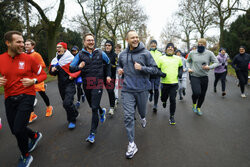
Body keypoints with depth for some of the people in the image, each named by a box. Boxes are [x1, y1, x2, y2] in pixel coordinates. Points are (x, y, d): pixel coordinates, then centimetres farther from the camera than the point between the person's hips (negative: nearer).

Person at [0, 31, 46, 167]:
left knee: (18, 129, -9)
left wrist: (33, 81, -17)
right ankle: (35, 136, 44)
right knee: (15, 130, 12)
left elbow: (43, 74, 1)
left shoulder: (28, 59, -7)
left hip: (26, 96, -4)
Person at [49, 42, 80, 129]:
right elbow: (51, 72, 19)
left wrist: (73, 75, -20)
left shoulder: (71, 58, -10)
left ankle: (72, 120, 4)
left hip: (70, 83, -7)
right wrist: (52, 70, -3)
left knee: (67, 103, -16)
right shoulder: (55, 60, 11)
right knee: (66, 102, 17)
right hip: (61, 84, 7)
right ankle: (75, 113, 42)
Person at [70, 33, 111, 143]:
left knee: (94, 108, -7)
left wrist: (108, 75, 15)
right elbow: (71, 68, 2)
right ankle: (102, 111, 52)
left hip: (98, 83, -3)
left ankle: (92, 133, 4)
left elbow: (108, 63, 21)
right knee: (92, 106, 18)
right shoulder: (80, 54, 4)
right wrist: (78, 67, -18)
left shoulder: (100, 53, 4)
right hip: (86, 84, 3)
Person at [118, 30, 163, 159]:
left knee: (142, 110, 21)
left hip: (142, 89, -1)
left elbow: (155, 69, -4)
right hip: (127, 90, 1)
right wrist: (119, 70, 0)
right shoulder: (122, 54, 5)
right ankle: (131, 144, 9)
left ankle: (143, 118, 60)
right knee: (128, 116, -3)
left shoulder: (145, 53, -6)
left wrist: (142, 68, -20)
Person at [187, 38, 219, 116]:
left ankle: (198, 108, 36)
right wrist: (189, 68, 1)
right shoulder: (192, 53, 1)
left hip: (204, 77, 2)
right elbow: (188, 61, 18)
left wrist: (209, 67, -18)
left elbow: (216, 62, 0)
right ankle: (194, 104, 13)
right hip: (194, 76, -1)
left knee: (202, 95, 10)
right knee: (196, 93, -20)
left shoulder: (209, 53, -3)